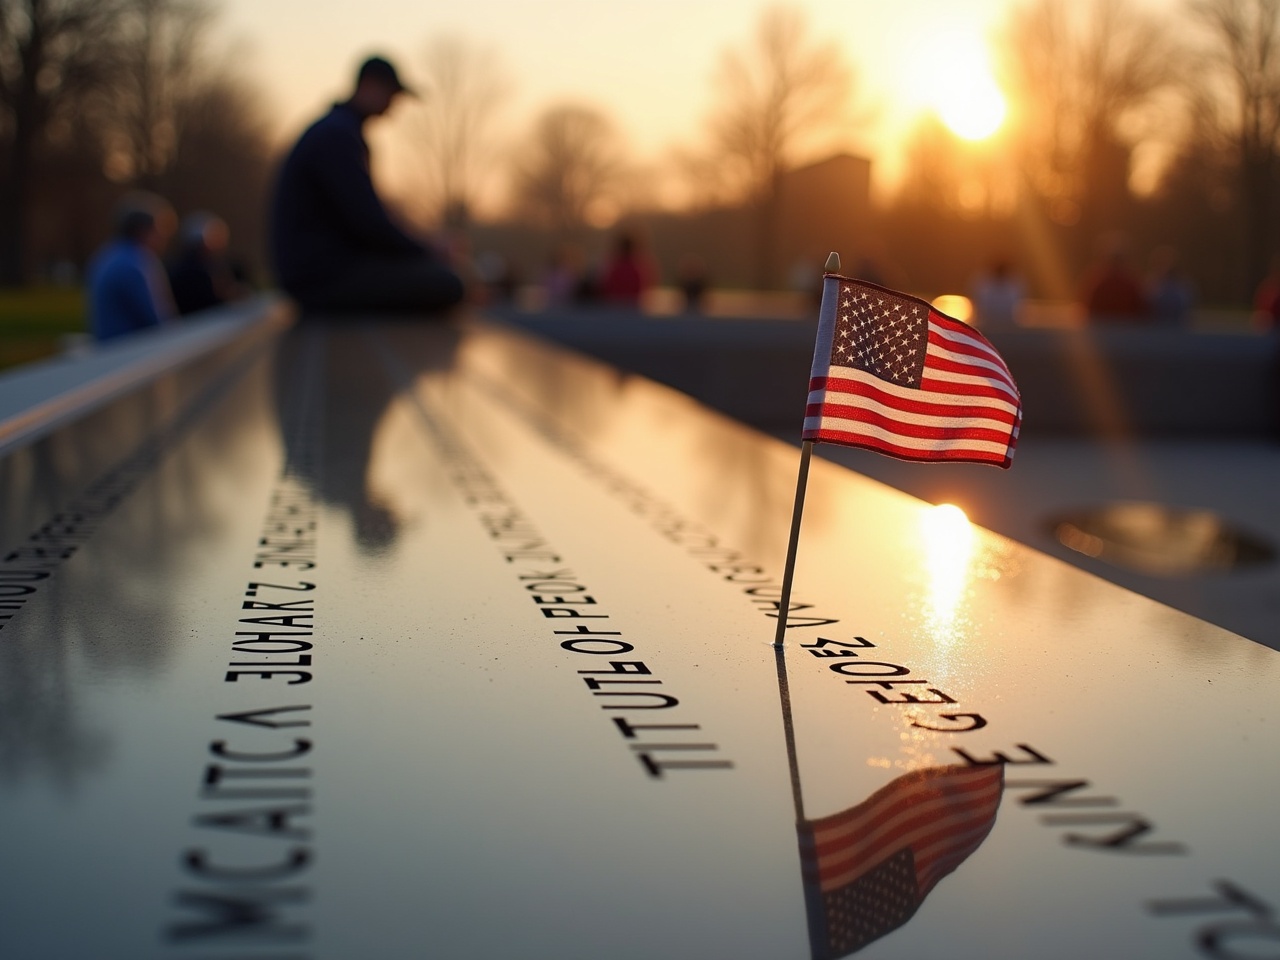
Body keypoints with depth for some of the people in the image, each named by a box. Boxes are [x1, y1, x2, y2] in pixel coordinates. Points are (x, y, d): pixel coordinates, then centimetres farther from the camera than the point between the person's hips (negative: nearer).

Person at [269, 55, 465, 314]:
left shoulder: (340, 130, 20)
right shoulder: (336, 134, -14)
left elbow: (364, 213, 23)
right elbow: (366, 221, -20)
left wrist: (421, 252, 13)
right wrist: (425, 254, -8)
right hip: (324, 276, -11)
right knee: (446, 285, -20)